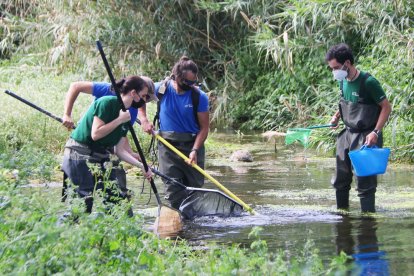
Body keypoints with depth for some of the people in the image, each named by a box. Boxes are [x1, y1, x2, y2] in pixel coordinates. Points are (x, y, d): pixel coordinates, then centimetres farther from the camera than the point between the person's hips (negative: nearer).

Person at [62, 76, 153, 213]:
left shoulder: (126, 116, 8)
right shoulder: (107, 103, -16)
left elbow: (120, 150, 7)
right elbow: (95, 134, -24)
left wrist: (141, 165, -3)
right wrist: (119, 120, -19)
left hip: (100, 158, 9)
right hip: (80, 156, -9)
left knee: (116, 196, 1)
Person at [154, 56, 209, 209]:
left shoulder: (199, 97, -10)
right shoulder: (161, 89, -7)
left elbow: (204, 128, -7)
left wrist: (195, 150, -20)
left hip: (192, 146, 0)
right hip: (168, 147, 0)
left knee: (195, 187, 6)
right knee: (173, 189, -7)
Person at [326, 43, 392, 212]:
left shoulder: (368, 82, -19)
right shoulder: (343, 81, 4)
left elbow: (386, 107, -14)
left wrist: (375, 132, -21)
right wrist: (337, 116, 8)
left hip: (366, 137, -8)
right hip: (347, 134, 8)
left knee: (365, 182, -9)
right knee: (340, 180, 15)